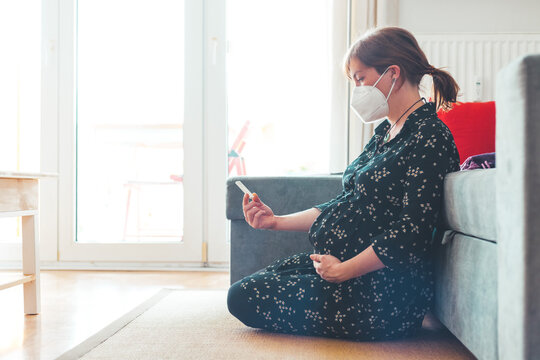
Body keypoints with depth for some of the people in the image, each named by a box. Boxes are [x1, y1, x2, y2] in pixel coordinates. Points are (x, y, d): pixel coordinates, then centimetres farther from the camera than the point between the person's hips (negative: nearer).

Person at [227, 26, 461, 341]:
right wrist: (277, 221, 10)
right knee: (248, 285, 16)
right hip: (339, 263, 10)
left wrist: (343, 270, -17)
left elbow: (412, 230, -24)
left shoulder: (430, 137, -17)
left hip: (385, 293, -10)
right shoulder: (385, 133, 13)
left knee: (244, 299, -8)